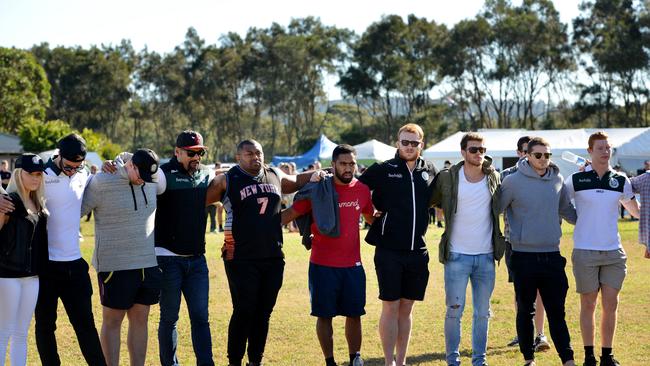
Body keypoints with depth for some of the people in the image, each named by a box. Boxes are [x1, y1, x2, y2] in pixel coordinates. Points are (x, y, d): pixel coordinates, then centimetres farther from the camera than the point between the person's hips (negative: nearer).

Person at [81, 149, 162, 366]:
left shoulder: (152, 181, 4)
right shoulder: (102, 183, -13)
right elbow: (75, 211, -6)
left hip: (147, 264, 6)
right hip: (115, 266, -6)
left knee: (140, 320, 10)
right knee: (112, 321, 4)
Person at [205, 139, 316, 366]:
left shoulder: (275, 177, 11)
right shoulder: (227, 181, -3)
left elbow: (296, 182, 28)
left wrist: (314, 175, 14)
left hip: (273, 257, 5)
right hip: (241, 259, -5)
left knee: (264, 313, 9)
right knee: (244, 311, -5)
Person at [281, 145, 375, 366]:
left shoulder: (362, 190, 4)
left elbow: (371, 217, 23)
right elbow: (291, 213, -4)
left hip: (353, 265, 3)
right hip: (323, 265, -2)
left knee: (354, 313, 8)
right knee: (324, 315, 5)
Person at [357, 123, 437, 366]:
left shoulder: (430, 172, 7)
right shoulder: (382, 170, -2)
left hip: (417, 252, 3)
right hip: (389, 252, -3)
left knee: (406, 308, 10)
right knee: (390, 307, 0)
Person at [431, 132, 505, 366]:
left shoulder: (494, 178, 4)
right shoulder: (447, 178, -3)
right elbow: (428, 200, 9)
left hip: (486, 256, 2)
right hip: (457, 256, -2)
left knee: (483, 313, 8)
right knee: (454, 311, -1)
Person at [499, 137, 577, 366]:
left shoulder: (557, 180, 7)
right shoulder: (513, 181, -5)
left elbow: (566, 211, 22)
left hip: (552, 255, 3)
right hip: (524, 256, -3)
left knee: (557, 311, 4)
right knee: (526, 311, 8)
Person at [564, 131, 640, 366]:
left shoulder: (621, 181, 7)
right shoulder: (575, 180, 0)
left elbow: (635, 211, 19)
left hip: (613, 252, 2)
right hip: (585, 252, -2)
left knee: (611, 305, 2)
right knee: (588, 305, 4)